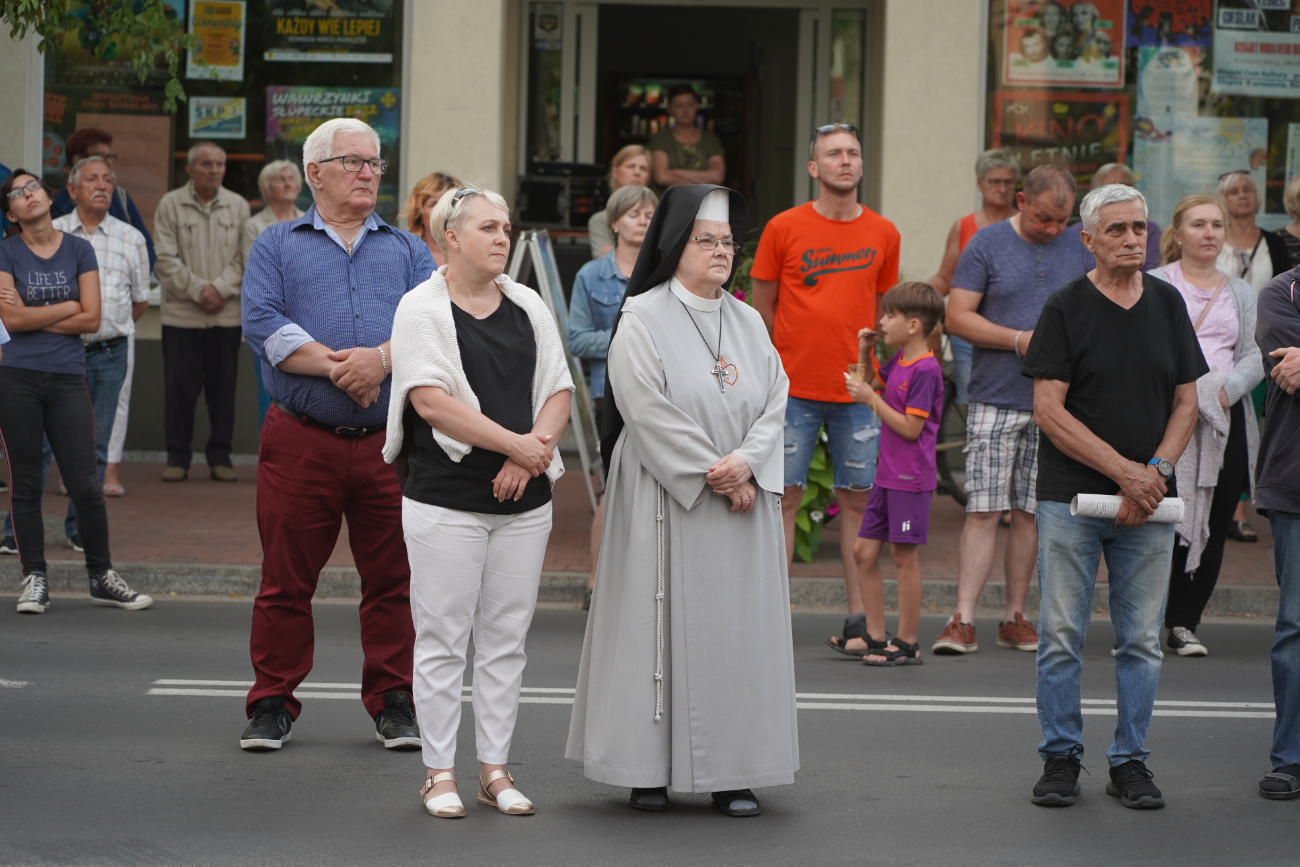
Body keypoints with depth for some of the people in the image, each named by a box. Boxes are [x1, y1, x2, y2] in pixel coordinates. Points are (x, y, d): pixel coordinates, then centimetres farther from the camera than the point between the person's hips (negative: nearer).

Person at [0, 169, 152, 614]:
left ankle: (101, 577, 12)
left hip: (68, 378, 1)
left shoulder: (79, 250, 6)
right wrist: (68, 306, -4)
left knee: (86, 485, -1)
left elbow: (92, 320, -3)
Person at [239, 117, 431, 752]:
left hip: (392, 440, 2)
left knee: (393, 580, 4)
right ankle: (272, 705, 12)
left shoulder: (408, 251, 16)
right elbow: (263, 325, -5)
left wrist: (384, 357, -18)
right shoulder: (276, 246, 10)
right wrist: (336, 365, -15)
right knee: (285, 580, 2)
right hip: (300, 440, -2)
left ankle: (393, 702, 15)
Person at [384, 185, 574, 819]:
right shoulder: (422, 308, -5)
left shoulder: (528, 306, 12)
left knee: (506, 640, 8)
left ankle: (495, 767, 15)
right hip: (446, 498, -5)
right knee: (443, 640, -1)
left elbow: (558, 391, 8)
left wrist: (529, 459, -10)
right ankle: (439, 771, 7)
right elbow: (432, 399, -15)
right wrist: (519, 445, -16)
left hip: (523, 501, 5)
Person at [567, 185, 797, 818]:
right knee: (665, 624, -3)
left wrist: (745, 462, -13)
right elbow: (650, 413, -13)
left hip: (745, 499, 5)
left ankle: (732, 771, 8)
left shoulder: (748, 322, 13)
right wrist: (714, 477, -15)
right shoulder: (642, 320, -4)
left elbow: (775, 402, 6)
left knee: (738, 627, 4)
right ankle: (649, 769, 3)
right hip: (665, 500, -5)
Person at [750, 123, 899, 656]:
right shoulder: (783, 228, 0)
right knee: (784, 497, -2)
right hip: (793, 390, -2)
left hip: (858, 391, 2)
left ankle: (858, 621, 7)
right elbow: (763, 310, 6)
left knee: (858, 501, 3)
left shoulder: (883, 234, 7)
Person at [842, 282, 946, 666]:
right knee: (864, 551, 9)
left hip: (910, 478, -9)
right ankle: (876, 635, 17)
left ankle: (907, 643, 5)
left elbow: (910, 428, -20)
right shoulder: (898, 360, 10)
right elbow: (872, 387, 27)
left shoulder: (925, 370, -17)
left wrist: (871, 399, -16)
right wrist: (865, 353, 13)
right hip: (887, 474, 9)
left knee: (903, 555, -3)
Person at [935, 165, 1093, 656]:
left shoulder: (1079, 250, 10)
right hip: (996, 399, -3)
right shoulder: (987, 245, 0)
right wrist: (1019, 340, -13)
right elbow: (958, 317, -4)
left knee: (1032, 513, 6)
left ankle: (1015, 618, 14)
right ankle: (963, 621, -8)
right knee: (983, 510, -8)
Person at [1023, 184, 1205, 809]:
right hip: (1070, 497, -3)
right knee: (1061, 636, -1)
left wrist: (1157, 469, -7)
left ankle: (1130, 760, 15)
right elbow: (1049, 410, -9)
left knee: (1141, 640, 5)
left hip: (1149, 500, 3)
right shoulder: (1065, 308, -3)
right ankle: (1061, 757, 11)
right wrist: (1124, 470, -14)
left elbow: (1186, 402, 10)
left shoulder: (1167, 303, 9)